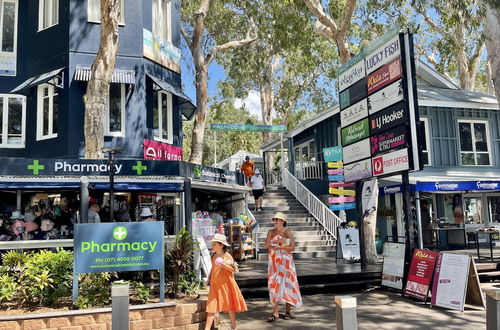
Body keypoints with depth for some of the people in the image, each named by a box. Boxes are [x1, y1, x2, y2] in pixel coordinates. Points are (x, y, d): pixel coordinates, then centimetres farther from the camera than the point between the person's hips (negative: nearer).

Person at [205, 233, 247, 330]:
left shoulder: (227, 256, -10)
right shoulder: (214, 255, 7)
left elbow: (235, 269, -11)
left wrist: (224, 265, -25)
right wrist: (209, 278, 13)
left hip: (225, 284, -5)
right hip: (215, 284, 5)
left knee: (229, 305, 8)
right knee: (211, 305, -1)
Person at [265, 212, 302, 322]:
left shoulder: (287, 232, -1)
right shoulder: (271, 232, 7)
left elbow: (292, 247, -10)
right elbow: (266, 245, -4)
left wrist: (278, 247, -16)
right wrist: (277, 240, -16)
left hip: (285, 261, -2)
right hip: (273, 261, 2)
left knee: (287, 284, 1)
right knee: (274, 285, -3)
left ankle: (287, 311, 12)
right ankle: (275, 313, -1)